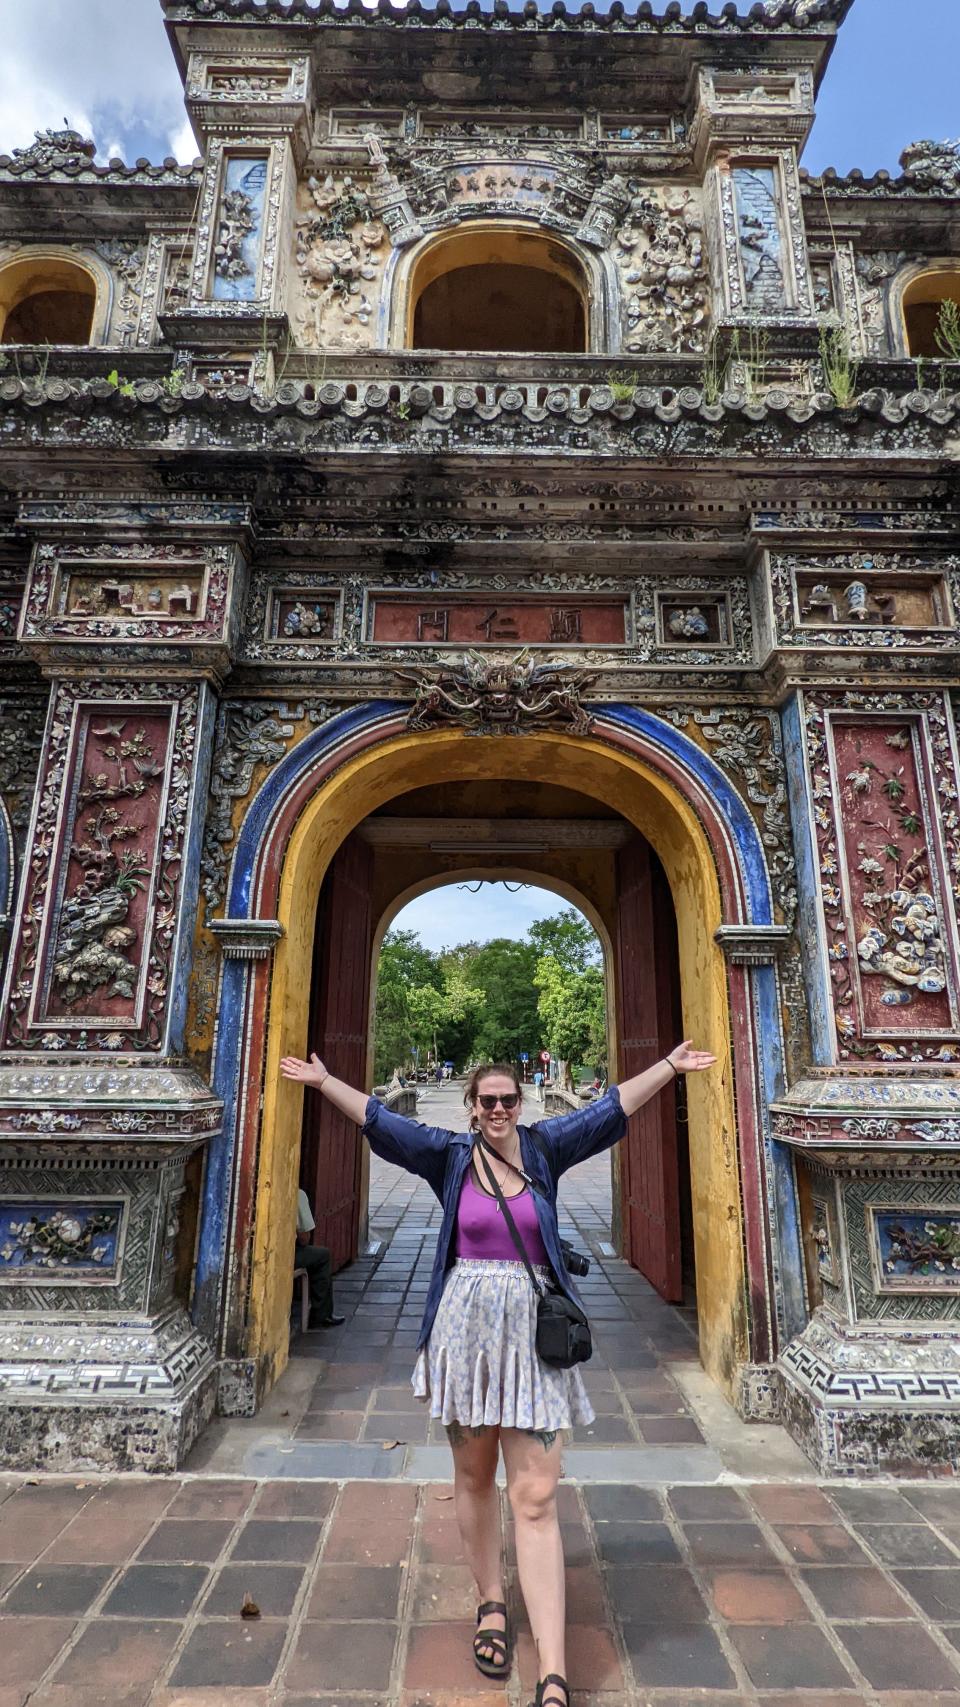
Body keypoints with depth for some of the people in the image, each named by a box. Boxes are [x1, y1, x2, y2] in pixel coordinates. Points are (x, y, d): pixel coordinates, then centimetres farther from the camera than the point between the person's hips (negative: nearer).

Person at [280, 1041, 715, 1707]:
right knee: (474, 1478, 18)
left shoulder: (543, 1149, 1)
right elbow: (381, 1119, -4)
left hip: (533, 1333, -1)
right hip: (466, 1327, 1)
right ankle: (492, 1603, 42)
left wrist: (669, 1067, -1)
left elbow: (611, 1107, -1)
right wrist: (323, 1081, -8)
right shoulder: (451, 1154, -1)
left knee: (536, 1497, 0)